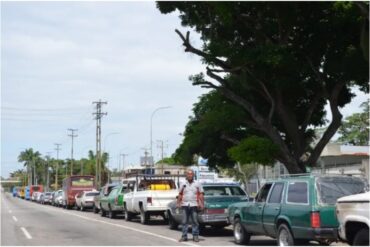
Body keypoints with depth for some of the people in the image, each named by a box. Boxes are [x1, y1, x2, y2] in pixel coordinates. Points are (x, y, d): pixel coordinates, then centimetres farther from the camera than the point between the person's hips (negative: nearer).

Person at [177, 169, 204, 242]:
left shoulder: (197, 184, 6)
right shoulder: (183, 184, 12)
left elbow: (201, 195, 3)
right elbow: (180, 195, 15)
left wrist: (202, 204, -4)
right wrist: (178, 203, 9)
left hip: (194, 205, -2)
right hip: (185, 205, 2)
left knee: (195, 221, -1)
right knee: (184, 221, 2)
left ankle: (195, 236, 5)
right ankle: (184, 236, 8)